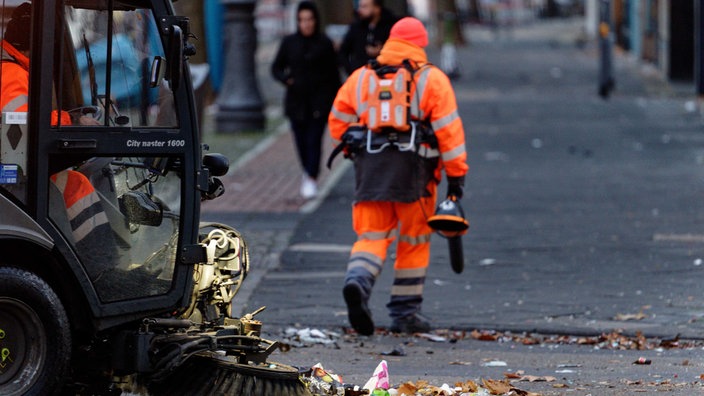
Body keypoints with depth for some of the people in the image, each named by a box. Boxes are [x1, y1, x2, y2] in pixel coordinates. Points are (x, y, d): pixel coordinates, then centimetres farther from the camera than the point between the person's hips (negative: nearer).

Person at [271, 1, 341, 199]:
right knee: (301, 142, 6)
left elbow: (333, 74, 4)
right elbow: (276, 68, 12)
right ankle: (308, 172, 28)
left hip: (319, 101, -2)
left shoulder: (324, 43, 1)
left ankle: (312, 179, -10)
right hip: (297, 100, 2)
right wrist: (287, 79, -10)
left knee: (314, 140, -11)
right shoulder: (290, 42, 5)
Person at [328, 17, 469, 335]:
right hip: (413, 171, -2)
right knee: (413, 242, 11)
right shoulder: (432, 79, 2)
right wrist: (456, 175, -2)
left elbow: (338, 120, 14)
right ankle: (405, 313, 14)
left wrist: (354, 149, 29)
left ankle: (357, 281, -27)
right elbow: (449, 129, -4)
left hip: (369, 166, 2)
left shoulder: (361, 77, 12)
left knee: (371, 237, 3)